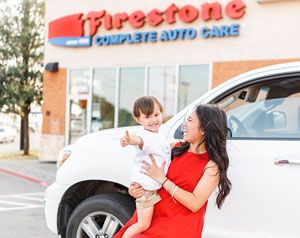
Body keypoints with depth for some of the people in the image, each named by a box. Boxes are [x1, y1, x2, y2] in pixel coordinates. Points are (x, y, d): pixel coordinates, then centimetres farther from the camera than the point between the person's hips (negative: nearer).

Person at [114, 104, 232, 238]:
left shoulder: (213, 165, -10)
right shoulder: (177, 148, 5)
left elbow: (195, 204, -17)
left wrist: (162, 179, -18)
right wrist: (133, 189, -7)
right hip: (153, 216, 5)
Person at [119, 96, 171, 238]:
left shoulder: (159, 138, 10)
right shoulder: (145, 136, -20)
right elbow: (138, 140, -47)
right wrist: (129, 140, -68)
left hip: (156, 187, 9)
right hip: (145, 187, -9)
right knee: (144, 224, -4)